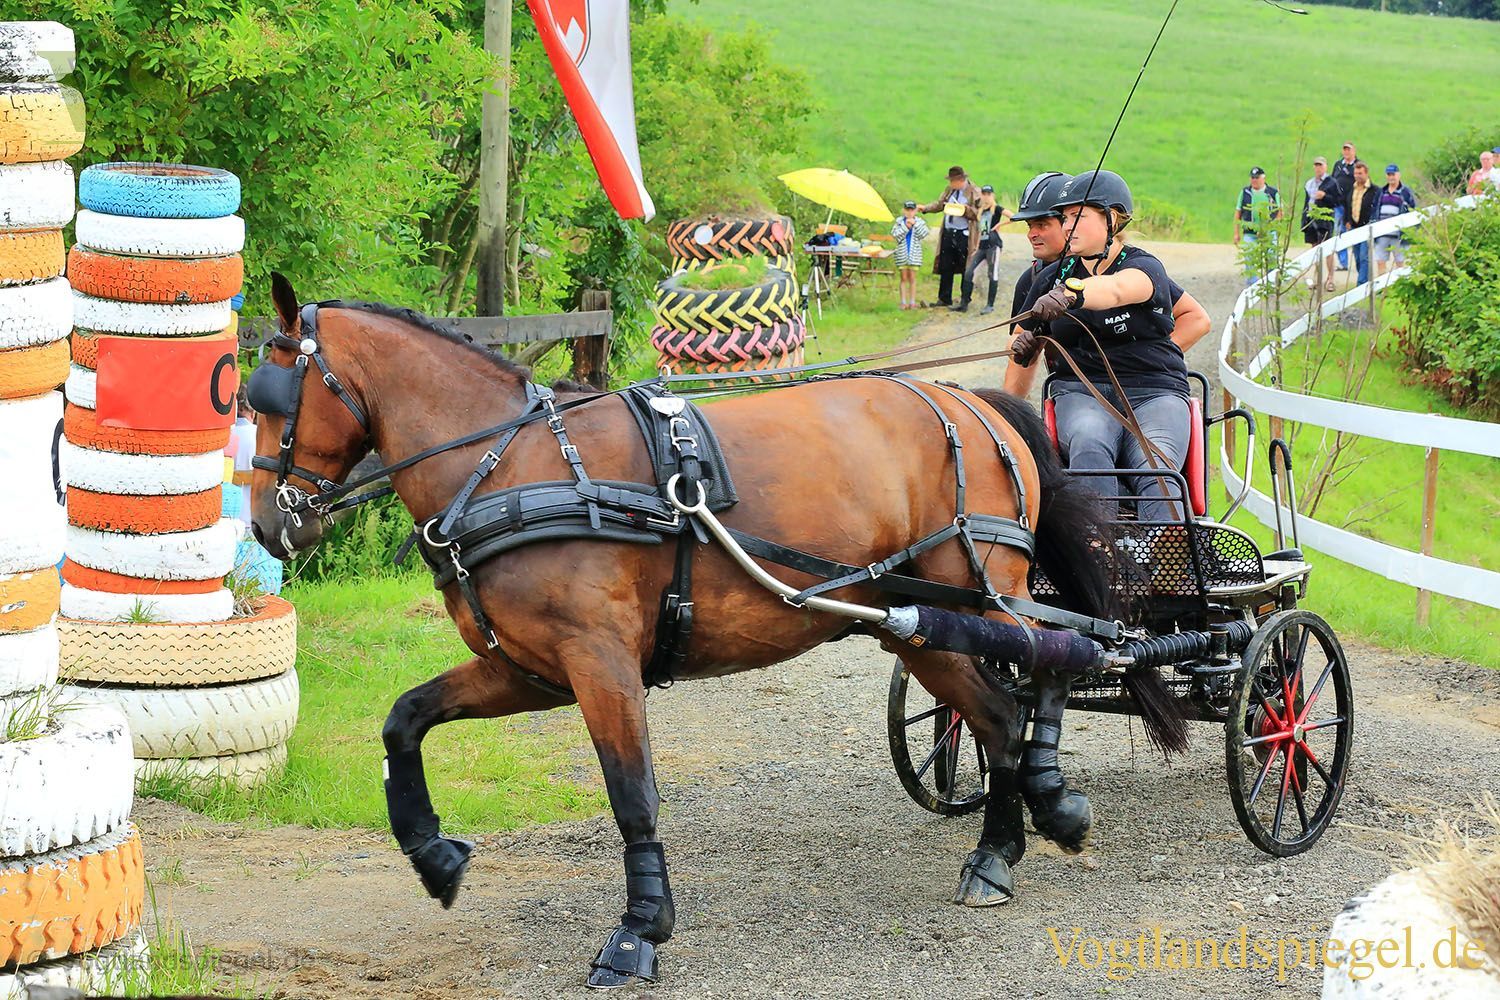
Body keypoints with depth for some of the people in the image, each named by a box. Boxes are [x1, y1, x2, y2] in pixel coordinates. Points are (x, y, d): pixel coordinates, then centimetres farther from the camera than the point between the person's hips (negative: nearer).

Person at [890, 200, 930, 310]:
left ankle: (912, 302, 7)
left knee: (912, 278, 3)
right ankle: (903, 302, 8)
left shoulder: (919, 222, 1)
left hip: (914, 254, 0)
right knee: (904, 278, 5)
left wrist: (915, 224, -18)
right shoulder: (899, 222, 1)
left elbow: (923, 234, -12)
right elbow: (895, 234, -11)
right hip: (902, 254, 0)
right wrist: (905, 226, -17)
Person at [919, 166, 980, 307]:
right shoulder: (949, 190, 13)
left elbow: (978, 214, -8)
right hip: (948, 233, 6)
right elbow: (939, 204, 20)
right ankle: (944, 299, 14)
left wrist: (964, 209, -21)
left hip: (964, 235, -6)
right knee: (945, 268, 6)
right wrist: (925, 208, 7)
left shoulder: (974, 192, -5)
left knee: (966, 269, 1)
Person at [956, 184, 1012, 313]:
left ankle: (990, 305, 1)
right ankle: (963, 304, 1)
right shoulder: (980, 210, 17)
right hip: (982, 246, 7)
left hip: (993, 245, -7)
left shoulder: (997, 208, -2)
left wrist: (998, 225, -11)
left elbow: (1012, 217, -15)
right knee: (969, 272, -1)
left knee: (992, 274, -4)